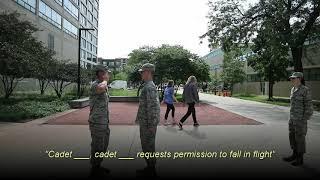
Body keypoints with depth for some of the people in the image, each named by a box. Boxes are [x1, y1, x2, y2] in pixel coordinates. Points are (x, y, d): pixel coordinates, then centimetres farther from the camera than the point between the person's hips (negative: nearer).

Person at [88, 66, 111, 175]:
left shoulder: (104, 87, 15)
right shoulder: (95, 85, -16)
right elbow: (101, 88, -44)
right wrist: (105, 80, -21)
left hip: (104, 122, 10)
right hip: (97, 123, -10)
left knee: (103, 146, 20)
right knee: (97, 147, 4)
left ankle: (98, 166, 36)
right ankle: (94, 169, 21)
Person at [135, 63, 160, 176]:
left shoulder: (149, 87, -20)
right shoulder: (147, 86, 13)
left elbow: (152, 107, -24)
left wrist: (151, 125, -23)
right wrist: (138, 118, 23)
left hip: (148, 124, -10)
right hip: (145, 122, 10)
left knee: (148, 146, 3)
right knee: (146, 145, 19)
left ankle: (151, 170, 18)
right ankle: (150, 167, 33)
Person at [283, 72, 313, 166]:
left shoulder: (305, 90, -15)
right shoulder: (293, 89, 10)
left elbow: (308, 106, -15)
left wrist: (304, 120, -16)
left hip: (301, 118, -8)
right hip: (293, 117, 8)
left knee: (300, 138, 1)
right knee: (292, 136, 14)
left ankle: (300, 159, 15)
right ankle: (295, 155, 28)